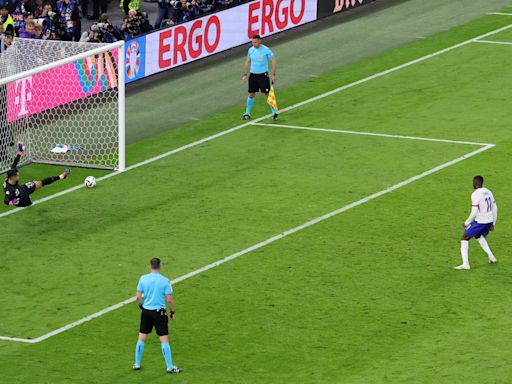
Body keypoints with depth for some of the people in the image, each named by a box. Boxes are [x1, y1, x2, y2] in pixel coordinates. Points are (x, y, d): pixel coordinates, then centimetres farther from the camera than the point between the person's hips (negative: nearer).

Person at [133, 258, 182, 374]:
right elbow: (169, 299, -11)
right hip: (159, 312, -3)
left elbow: (138, 297, -1)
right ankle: (170, 367, 3)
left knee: (142, 338, 15)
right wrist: (172, 312, 4)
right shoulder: (165, 281, -11)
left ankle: (137, 364, 23)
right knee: (164, 339, 1)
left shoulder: (143, 278, -4)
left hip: (146, 311, 3)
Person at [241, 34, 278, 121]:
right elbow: (247, 62, 14)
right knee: (251, 94, 7)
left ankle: (274, 113, 6)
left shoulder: (266, 50, -11)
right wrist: (245, 75, 11)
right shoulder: (251, 50, 3)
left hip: (263, 75, -4)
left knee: (268, 94, -4)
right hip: (253, 75, 4)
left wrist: (273, 75, -12)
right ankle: (247, 113, 18)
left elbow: (273, 61, -7)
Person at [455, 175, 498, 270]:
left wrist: (466, 223, -6)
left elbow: (474, 212, -19)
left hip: (480, 221, -8)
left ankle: (465, 264, -4)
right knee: (479, 236, 33)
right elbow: (495, 208, 12)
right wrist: (493, 223, 20)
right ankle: (491, 257, 26)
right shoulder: (488, 192, 8)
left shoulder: (475, 194, -16)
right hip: (489, 220, 8)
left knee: (464, 238, 4)